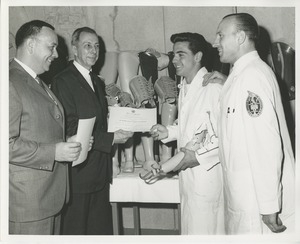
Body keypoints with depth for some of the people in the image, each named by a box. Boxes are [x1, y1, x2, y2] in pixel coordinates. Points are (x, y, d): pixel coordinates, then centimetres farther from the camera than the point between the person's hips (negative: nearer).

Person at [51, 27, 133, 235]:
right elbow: (70, 130, -18)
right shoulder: (63, 81, -12)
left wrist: (121, 130, 2)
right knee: (76, 230, 5)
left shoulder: (98, 82, 16)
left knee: (101, 229, 15)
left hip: (101, 172, 8)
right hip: (78, 173, -8)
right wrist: (111, 138, -18)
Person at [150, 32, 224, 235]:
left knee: (204, 231, 0)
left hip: (207, 175, -8)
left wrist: (200, 157, -20)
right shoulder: (184, 87, 12)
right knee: (190, 228, 16)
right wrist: (169, 132, 8)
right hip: (188, 175, 8)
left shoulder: (214, 88, -18)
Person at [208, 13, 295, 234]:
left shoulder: (252, 75, -18)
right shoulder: (243, 73, 11)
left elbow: (267, 145, -23)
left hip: (259, 201, -9)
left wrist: (269, 206, -21)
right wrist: (228, 86, 13)